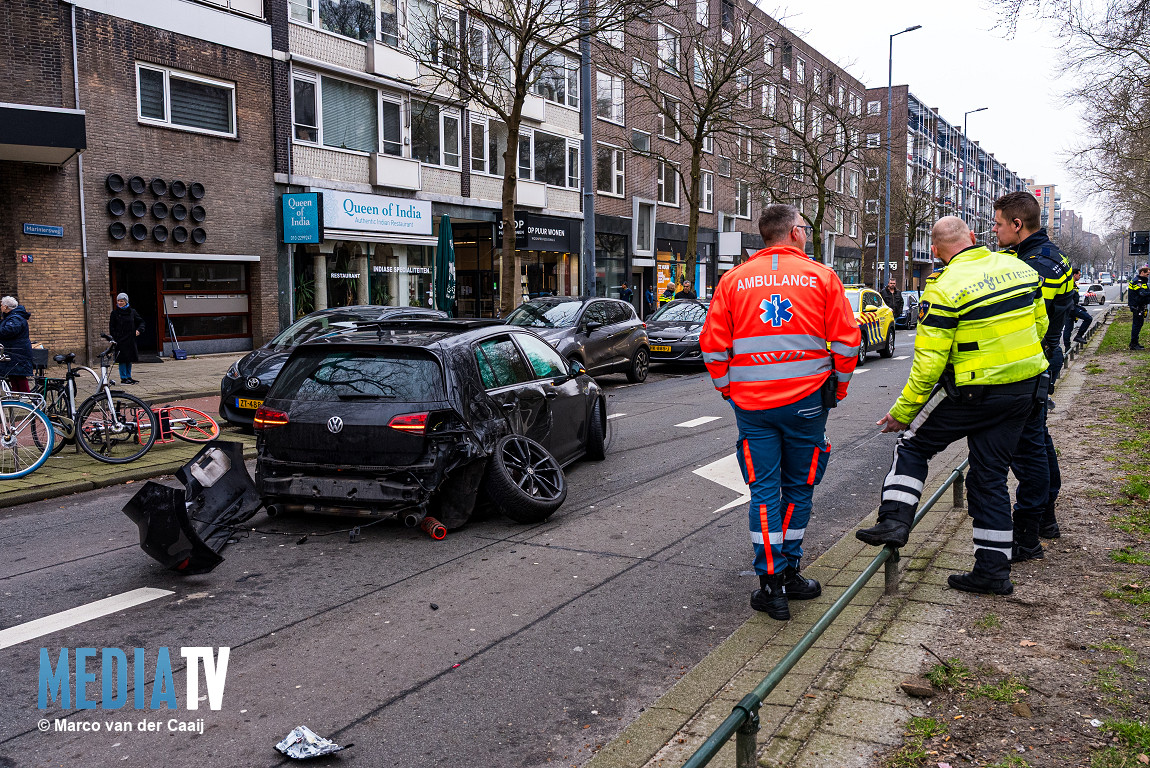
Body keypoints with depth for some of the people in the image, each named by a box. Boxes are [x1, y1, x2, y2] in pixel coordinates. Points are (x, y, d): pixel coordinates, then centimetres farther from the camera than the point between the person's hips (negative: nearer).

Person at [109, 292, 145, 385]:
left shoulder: (132, 312, 7)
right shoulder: (115, 313, 1)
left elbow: (141, 321, 15)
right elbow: (111, 327, 0)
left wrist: (138, 330, -4)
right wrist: (113, 338, -10)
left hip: (130, 339, 3)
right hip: (120, 340, -3)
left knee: (130, 359, 9)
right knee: (123, 359, -4)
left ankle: (129, 377, 18)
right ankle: (123, 378, 1)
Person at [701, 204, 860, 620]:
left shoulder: (733, 280, 4)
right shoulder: (822, 277, 0)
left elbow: (713, 344, 2)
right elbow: (846, 340, -1)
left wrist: (728, 388, 14)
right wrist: (837, 388, 12)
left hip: (751, 403, 1)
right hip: (806, 400, 0)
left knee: (763, 490, 6)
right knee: (798, 488, 14)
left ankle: (771, 583, 5)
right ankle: (788, 573, 23)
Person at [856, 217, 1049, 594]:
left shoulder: (945, 287, -16)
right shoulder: (1019, 268, 4)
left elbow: (929, 360, -16)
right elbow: (1039, 325, 14)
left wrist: (903, 411, -7)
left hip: (975, 392, -6)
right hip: (1025, 392, 6)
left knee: (913, 443, 13)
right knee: (991, 478, 12)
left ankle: (894, 519, 1)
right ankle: (993, 570, 16)